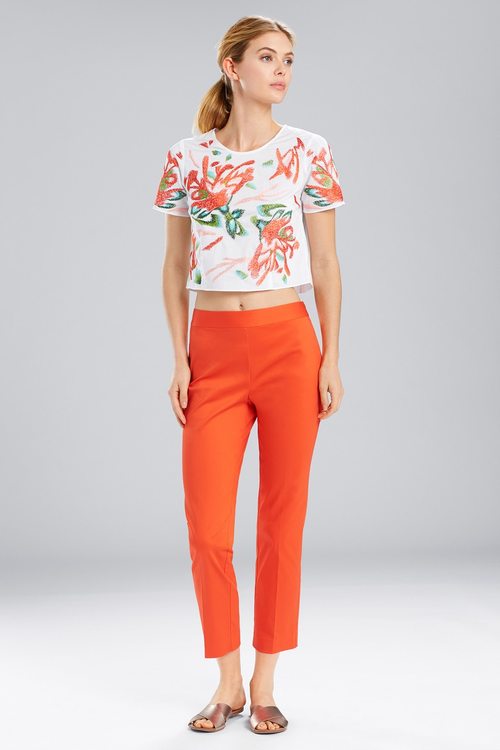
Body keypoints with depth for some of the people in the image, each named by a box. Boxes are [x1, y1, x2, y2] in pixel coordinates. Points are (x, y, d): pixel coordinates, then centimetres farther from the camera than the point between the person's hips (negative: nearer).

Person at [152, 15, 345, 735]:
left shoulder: (309, 152, 4)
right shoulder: (186, 157, 6)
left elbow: (326, 265, 5)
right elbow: (175, 267, 9)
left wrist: (332, 360, -1)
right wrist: (179, 357, 0)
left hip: (288, 344, 0)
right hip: (213, 349, 1)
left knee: (282, 519, 4)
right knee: (207, 528, -1)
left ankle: (264, 683, 20)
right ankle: (226, 683, 20)